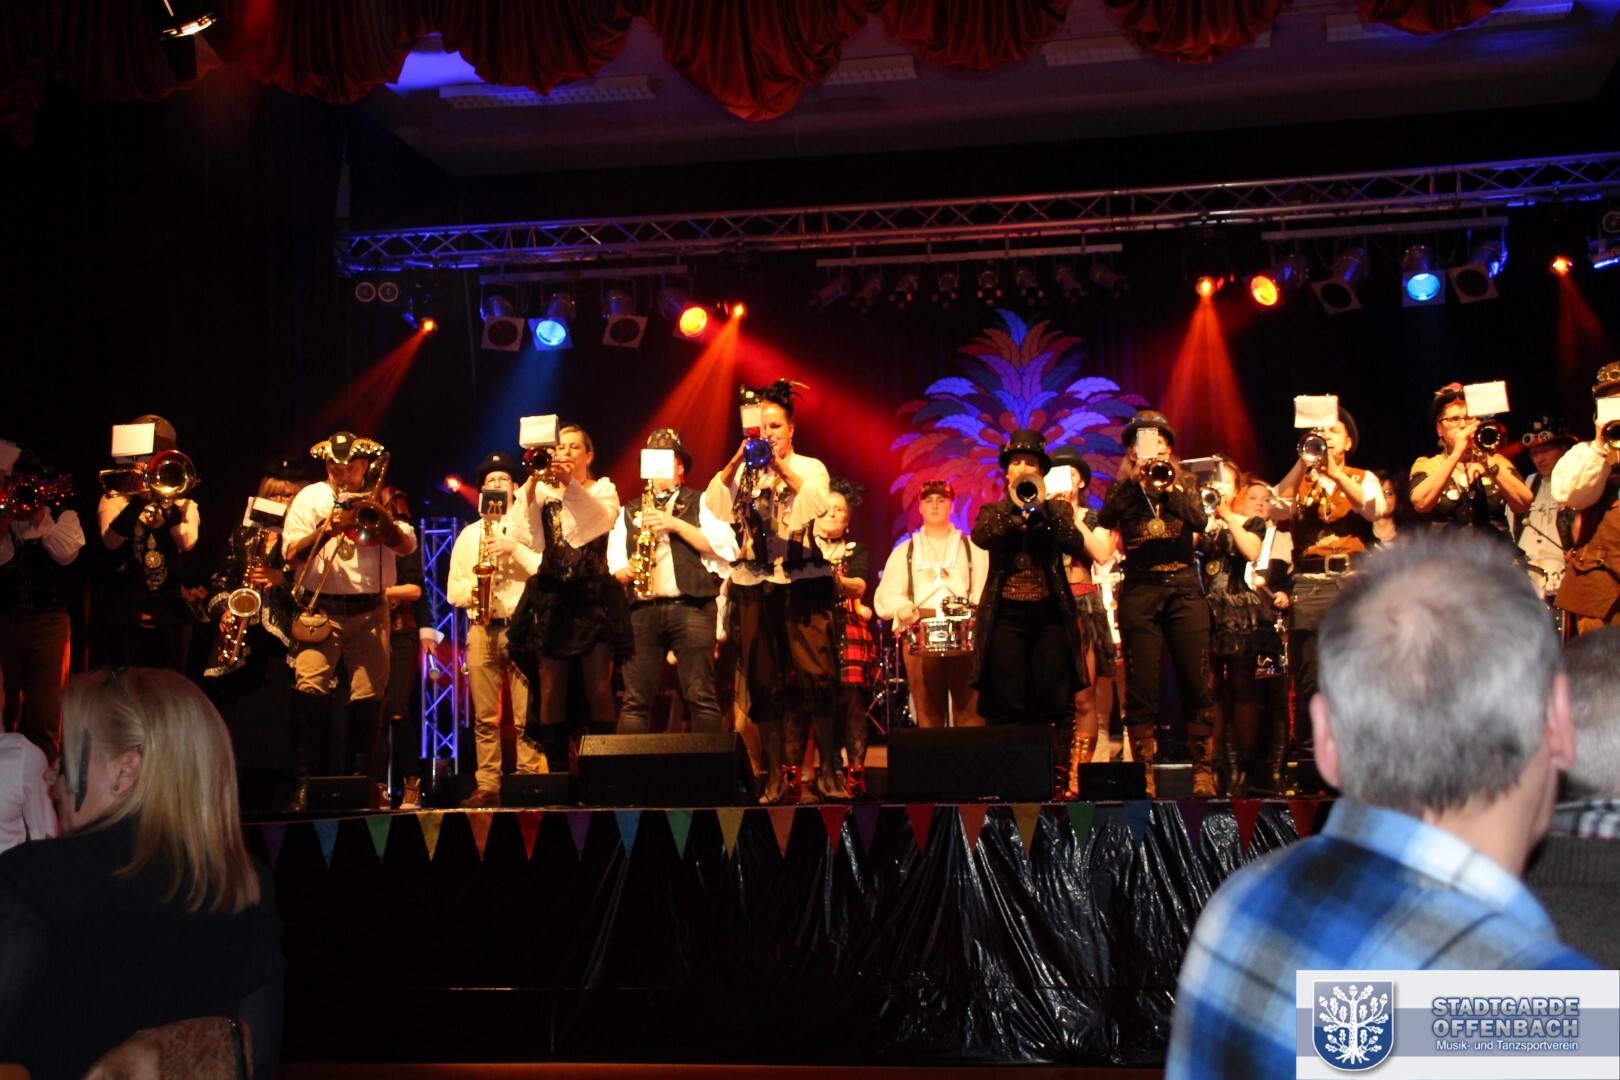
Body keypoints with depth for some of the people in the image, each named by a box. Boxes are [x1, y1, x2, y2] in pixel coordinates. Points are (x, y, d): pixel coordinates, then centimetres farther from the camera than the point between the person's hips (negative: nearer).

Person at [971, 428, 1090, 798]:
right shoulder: (993, 511, 13)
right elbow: (981, 537, -10)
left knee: (1055, 704, -3)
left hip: (1050, 614, 0)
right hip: (1006, 615, 0)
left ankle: (1057, 779, -1)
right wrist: (1014, 508, -18)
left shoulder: (1057, 509, 13)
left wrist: (1042, 507, -14)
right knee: (1006, 705, -4)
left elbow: (1076, 545, -6)